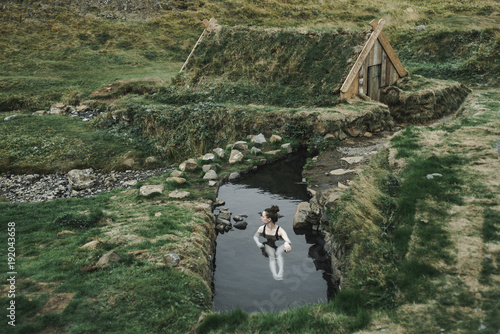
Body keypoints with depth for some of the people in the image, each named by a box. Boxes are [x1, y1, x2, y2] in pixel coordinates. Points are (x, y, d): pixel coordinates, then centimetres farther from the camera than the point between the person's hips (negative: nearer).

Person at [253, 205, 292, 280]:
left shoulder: (280, 230, -26)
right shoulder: (262, 229, -13)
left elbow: (289, 241, -40)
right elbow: (255, 236, 9)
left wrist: (287, 243, -66)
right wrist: (258, 243, -13)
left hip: (278, 248, -2)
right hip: (268, 248, 2)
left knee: (278, 253, -33)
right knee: (272, 257, -27)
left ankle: (280, 272, -38)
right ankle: (274, 274, -37)